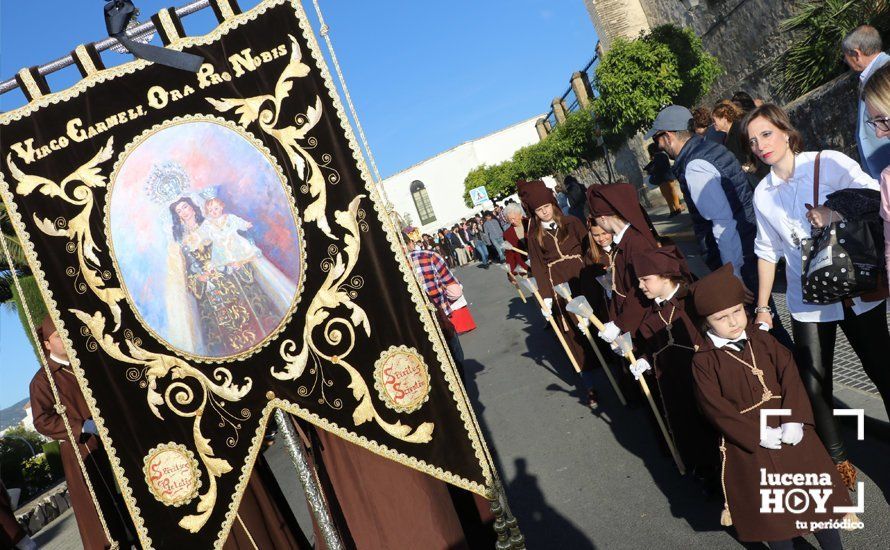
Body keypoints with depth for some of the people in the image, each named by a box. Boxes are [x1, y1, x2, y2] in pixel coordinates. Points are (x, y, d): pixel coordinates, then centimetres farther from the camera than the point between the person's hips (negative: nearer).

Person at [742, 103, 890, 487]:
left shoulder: (829, 164, -6)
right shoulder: (762, 195, 4)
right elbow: (768, 252, 9)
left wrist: (835, 215, -25)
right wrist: (762, 307, 9)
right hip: (808, 301, 2)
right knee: (814, 385, 3)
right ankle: (836, 458, 24)